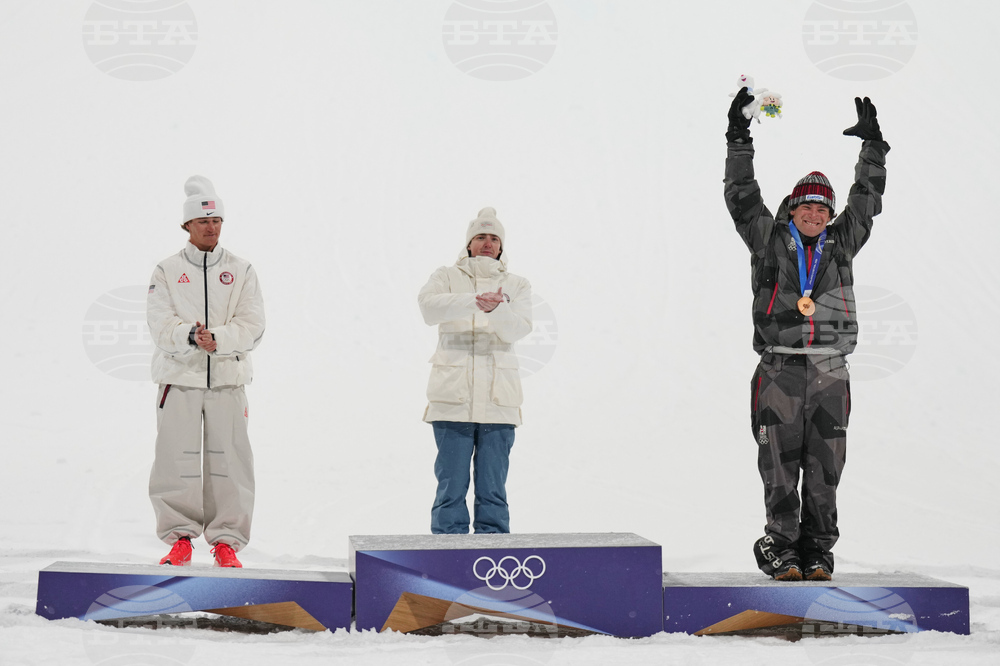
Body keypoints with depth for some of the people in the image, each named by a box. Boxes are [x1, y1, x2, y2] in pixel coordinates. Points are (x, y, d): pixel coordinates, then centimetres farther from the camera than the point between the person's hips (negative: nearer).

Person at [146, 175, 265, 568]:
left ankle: (226, 539, 9)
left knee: (228, 459, 0)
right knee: (177, 458, -1)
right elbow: (160, 323, -4)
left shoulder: (241, 271, 9)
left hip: (228, 378, 1)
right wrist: (190, 337, -24)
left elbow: (252, 326, 0)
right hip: (179, 377, 0)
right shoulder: (167, 271, 8)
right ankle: (180, 537, 11)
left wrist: (217, 339, -18)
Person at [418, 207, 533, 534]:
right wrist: (475, 302, -27)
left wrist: (496, 310, -26)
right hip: (453, 394, -1)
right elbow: (429, 307, -11)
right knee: (451, 485, -4)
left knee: (493, 488, 3)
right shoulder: (447, 277, 12)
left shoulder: (517, 285, 15)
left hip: (498, 397, 1)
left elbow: (519, 327, -4)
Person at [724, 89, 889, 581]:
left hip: (829, 374, 2)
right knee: (780, 471, -1)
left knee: (824, 471, 4)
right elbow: (741, 197, 6)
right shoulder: (769, 240, 9)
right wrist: (739, 141, 1)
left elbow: (865, 201, 18)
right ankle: (781, 550, 8)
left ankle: (817, 551, 13)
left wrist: (872, 145, 14)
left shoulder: (840, 244, 16)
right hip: (779, 371, -2)